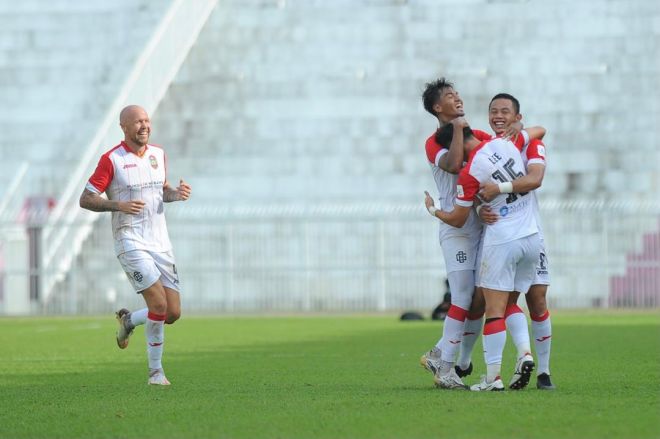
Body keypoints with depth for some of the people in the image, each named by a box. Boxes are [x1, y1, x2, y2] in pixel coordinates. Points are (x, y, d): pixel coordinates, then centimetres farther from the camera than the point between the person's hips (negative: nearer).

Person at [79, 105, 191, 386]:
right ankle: (155, 371, -4)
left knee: (173, 313, 0)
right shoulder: (111, 160, -8)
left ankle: (128, 321, 30)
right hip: (130, 243, -6)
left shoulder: (158, 154, 10)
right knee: (159, 304, -19)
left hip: (160, 243, 6)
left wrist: (177, 193, 1)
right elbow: (85, 199, -6)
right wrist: (119, 205, -21)